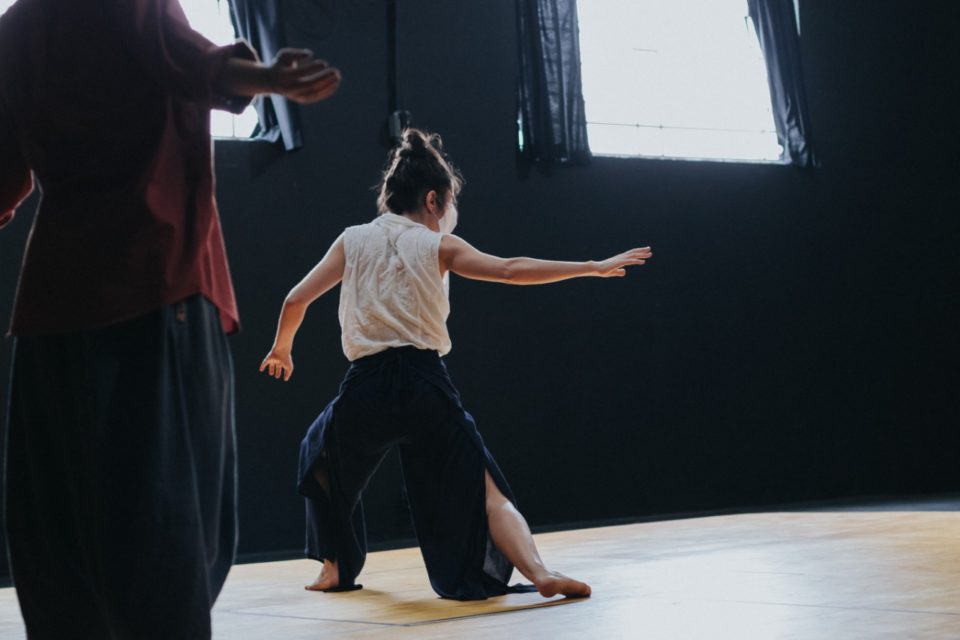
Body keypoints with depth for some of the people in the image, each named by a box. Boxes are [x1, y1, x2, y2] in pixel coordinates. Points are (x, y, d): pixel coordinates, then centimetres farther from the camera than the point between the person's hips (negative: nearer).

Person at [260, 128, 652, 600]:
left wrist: (281, 350, 29)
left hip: (366, 388, 2)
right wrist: (595, 268, 0)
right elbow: (510, 270, -3)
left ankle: (336, 569, 32)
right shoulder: (438, 247, 7)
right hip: (426, 385, -2)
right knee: (482, 486, 1)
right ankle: (540, 573, -21)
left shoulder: (353, 241, 12)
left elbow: (296, 301, 10)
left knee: (321, 456, 33)